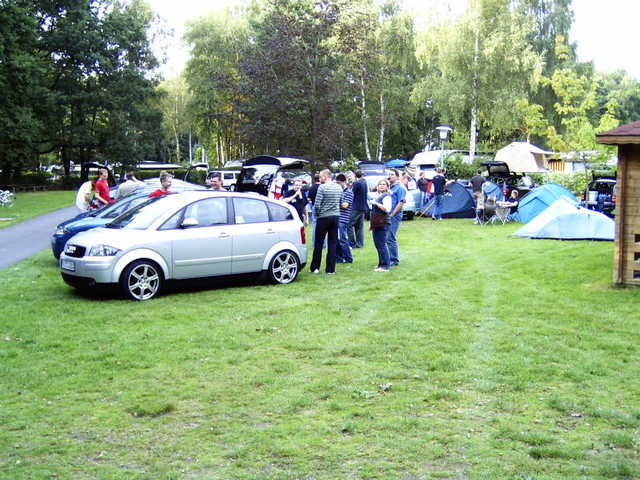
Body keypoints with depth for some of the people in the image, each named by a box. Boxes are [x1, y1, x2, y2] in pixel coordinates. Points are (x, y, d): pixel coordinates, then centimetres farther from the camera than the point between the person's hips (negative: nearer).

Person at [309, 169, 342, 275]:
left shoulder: (322, 187, -12)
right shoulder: (339, 187, 7)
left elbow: (317, 204, -15)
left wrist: (317, 214, 1)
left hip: (324, 217, -5)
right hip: (336, 216, 5)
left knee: (318, 243, 5)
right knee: (332, 244, 6)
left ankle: (315, 268, 10)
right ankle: (331, 269, 6)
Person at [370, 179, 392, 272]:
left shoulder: (386, 196, -9)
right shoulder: (379, 196, 20)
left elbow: (387, 209, -22)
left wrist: (376, 203, -18)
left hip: (382, 224, -10)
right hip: (376, 224, 10)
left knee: (382, 245, -10)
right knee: (378, 244, 13)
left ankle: (385, 266, -8)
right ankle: (381, 264, 21)